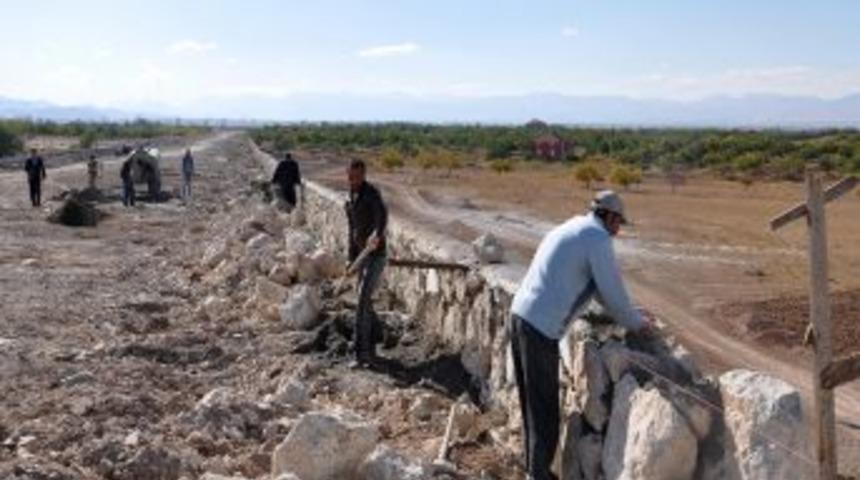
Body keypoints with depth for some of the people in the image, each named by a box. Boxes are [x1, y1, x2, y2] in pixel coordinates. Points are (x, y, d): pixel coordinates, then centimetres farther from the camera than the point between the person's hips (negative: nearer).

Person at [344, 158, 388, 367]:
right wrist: (352, 258, 19)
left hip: (375, 256, -9)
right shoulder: (352, 198, 12)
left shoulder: (371, 193, -17)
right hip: (364, 256, 9)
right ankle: (370, 350, 25)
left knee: (363, 301, -15)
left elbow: (382, 213, -39)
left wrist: (377, 234, -59)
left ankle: (362, 353, -12)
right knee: (365, 303, 14)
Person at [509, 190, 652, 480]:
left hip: (521, 315, 9)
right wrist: (636, 323, 15)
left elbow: (594, 285, 29)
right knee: (544, 405, 1)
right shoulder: (598, 239, -7)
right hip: (541, 327, -9)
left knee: (532, 398, 18)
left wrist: (628, 315, 30)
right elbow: (613, 292, -3)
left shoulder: (571, 229, 22)